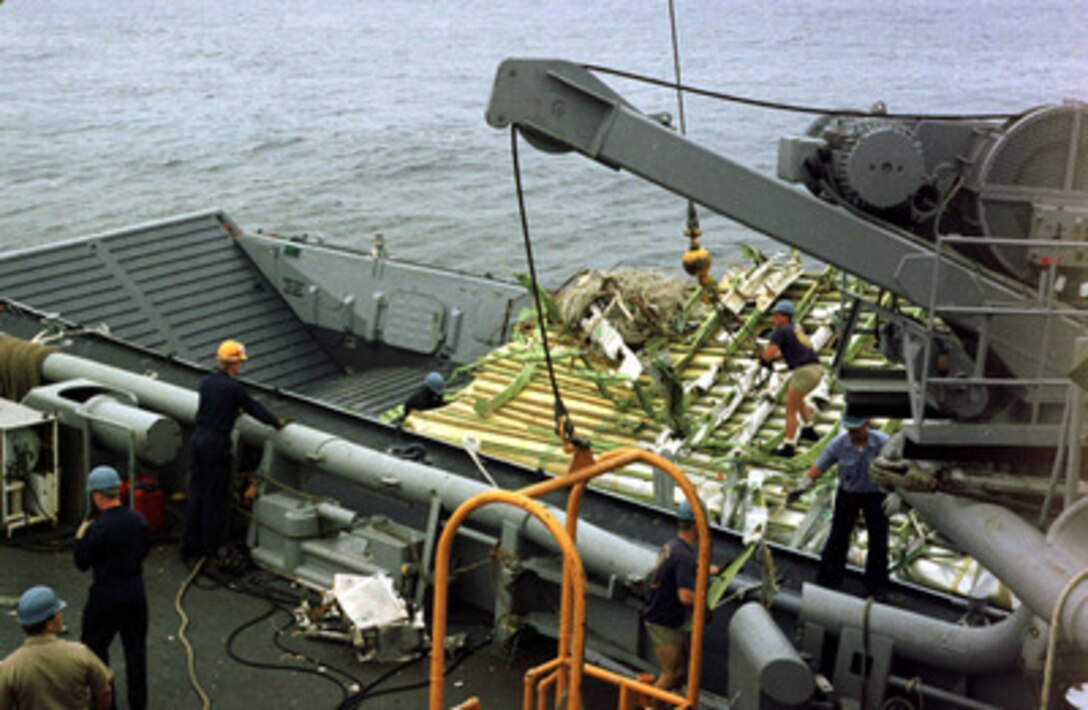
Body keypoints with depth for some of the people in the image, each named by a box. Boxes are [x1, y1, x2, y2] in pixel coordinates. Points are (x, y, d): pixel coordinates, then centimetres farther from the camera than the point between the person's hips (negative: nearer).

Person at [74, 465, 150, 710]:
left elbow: (82, 563, -10)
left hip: (106, 597, -5)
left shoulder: (96, 529, -22)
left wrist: (80, 538, 3)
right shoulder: (139, 520, -5)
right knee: (135, 646, 17)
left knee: (95, 646, 14)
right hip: (136, 593, 5)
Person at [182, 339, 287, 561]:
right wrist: (277, 422, 7)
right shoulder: (233, 387, -14)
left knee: (196, 492, 12)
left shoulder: (206, 382, 7)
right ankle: (209, 545, 10)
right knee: (215, 495, 3)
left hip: (199, 438, 7)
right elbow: (253, 408, -7)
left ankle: (189, 543, 17)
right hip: (216, 443, -7)